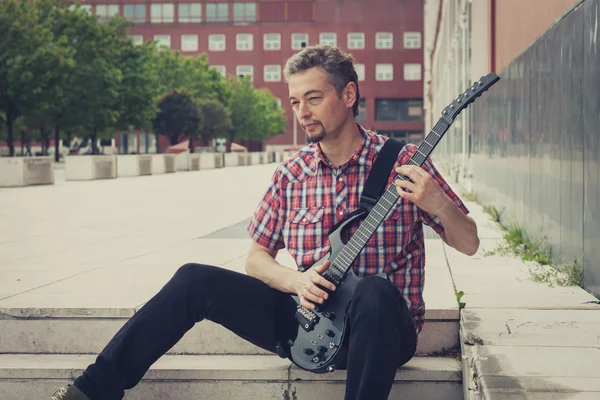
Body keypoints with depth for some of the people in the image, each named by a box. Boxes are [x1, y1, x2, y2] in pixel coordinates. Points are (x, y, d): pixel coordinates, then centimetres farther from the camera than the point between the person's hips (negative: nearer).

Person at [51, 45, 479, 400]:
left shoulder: (401, 163, -5)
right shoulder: (292, 173, 6)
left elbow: (468, 243, -3)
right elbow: (257, 257, 12)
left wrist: (436, 203, -25)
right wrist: (296, 281, -10)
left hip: (380, 325, -4)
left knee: (376, 292, -38)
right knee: (196, 280, -9)